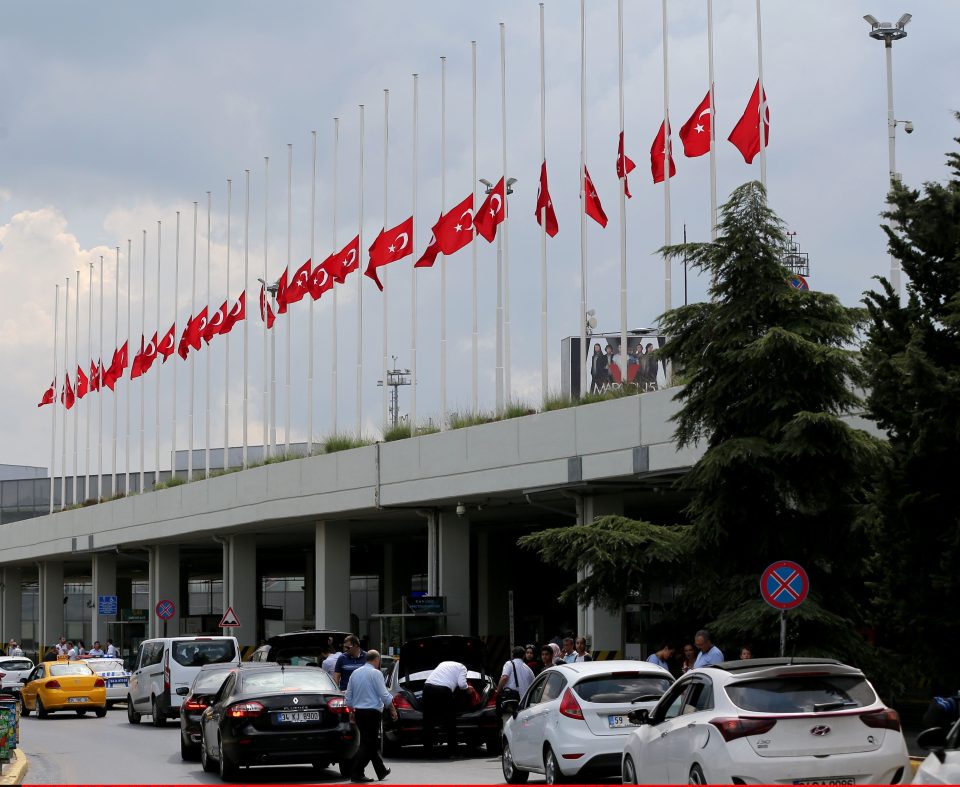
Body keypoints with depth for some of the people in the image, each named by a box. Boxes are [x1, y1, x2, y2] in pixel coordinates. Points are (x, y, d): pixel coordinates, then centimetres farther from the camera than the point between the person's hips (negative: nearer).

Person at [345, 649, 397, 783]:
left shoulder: (355, 673, 10)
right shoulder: (376, 673, -11)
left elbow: (348, 696, 14)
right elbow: (384, 695, -12)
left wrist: (351, 711, 23)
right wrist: (393, 709, -1)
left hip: (358, 712, 7)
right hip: (372, 712, -7)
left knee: (372, 742, 16)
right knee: (367, 744, -5)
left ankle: (381, 771, 25)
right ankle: (356, 774, -11)